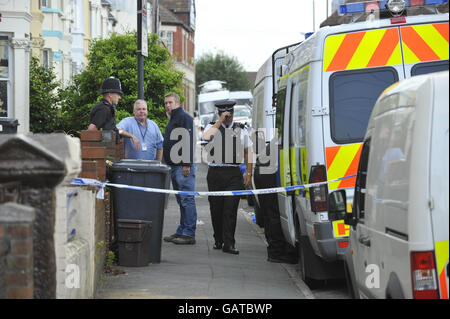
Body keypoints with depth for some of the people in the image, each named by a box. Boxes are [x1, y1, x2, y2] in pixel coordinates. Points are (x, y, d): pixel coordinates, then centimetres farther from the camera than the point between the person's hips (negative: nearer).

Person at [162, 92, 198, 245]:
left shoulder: (185, 118, -9)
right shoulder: (172, 120, 22)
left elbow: (189, 141, -18)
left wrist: (186, 164, -23)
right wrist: (169, 164, 20)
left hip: (184, 167, -10)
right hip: (175, 166, 10)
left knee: (187, 199, -10)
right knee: (181, 200, 12)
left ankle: (189, 234, -10)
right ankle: (182, 231, 15)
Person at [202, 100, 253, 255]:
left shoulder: (241, 129, 11)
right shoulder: (213, 127, 7)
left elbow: (248, 152, 15)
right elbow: (206, 137, -16)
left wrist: (249, 173, 8)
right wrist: (220, 121, -13)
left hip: (234, 174, 0)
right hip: (215, 173, 0)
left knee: (231, 208, -9)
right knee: (216, 208, 7)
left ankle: (229, 243, -10)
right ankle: (218, 240, 22)